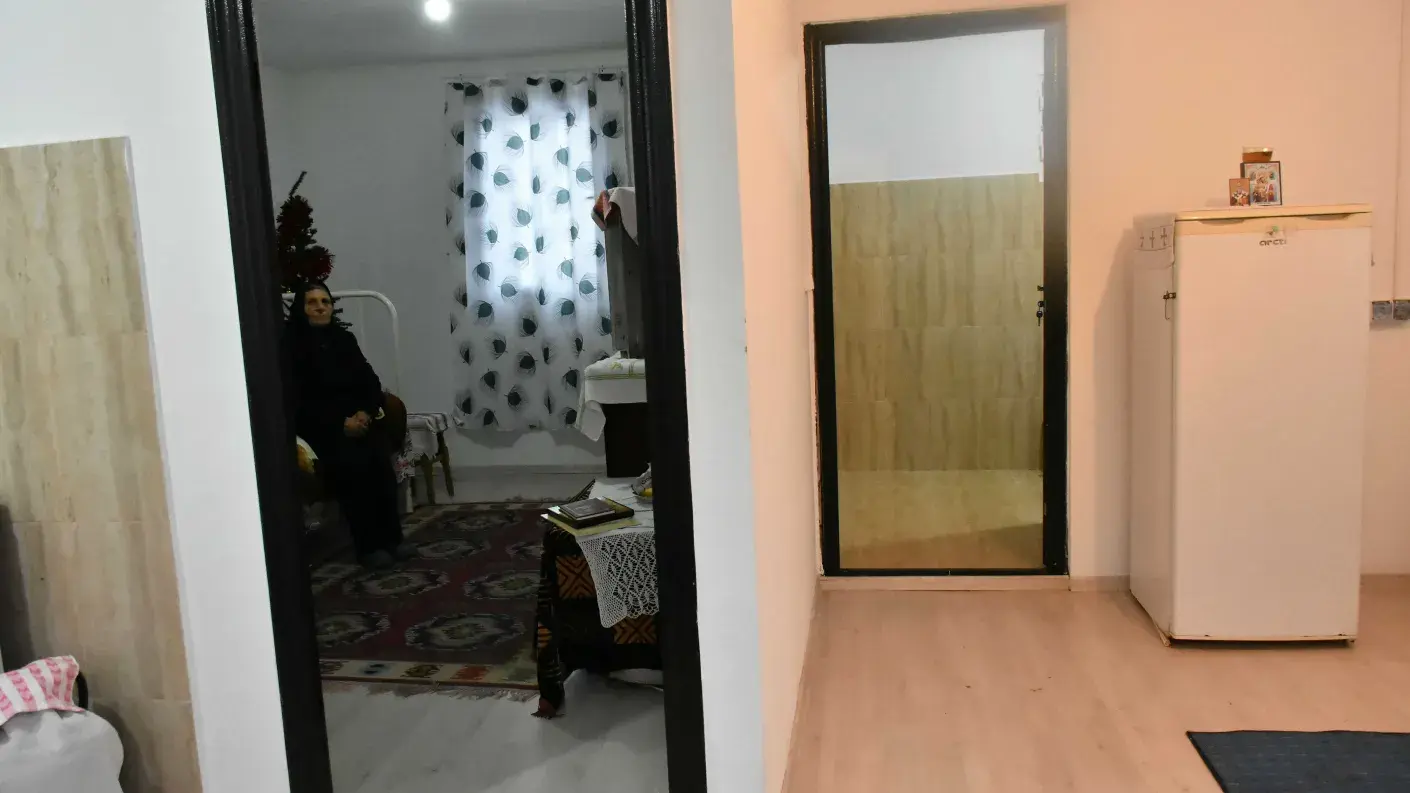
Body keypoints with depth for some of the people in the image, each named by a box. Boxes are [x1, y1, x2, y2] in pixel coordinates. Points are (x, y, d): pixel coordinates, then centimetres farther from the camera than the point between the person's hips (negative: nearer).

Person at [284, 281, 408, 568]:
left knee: (380, 458, -21)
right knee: (354, 463, -27)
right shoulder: (291, 344, -4)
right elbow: (296, 400, -10)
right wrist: (340, 423, -16)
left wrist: (366, 411, -11)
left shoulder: (344, 339, 12)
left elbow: (369, 381, 9)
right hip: (320, 426, -4)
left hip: (358, 419, 4)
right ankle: (368, 546, -18)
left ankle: (392, 537, -12)